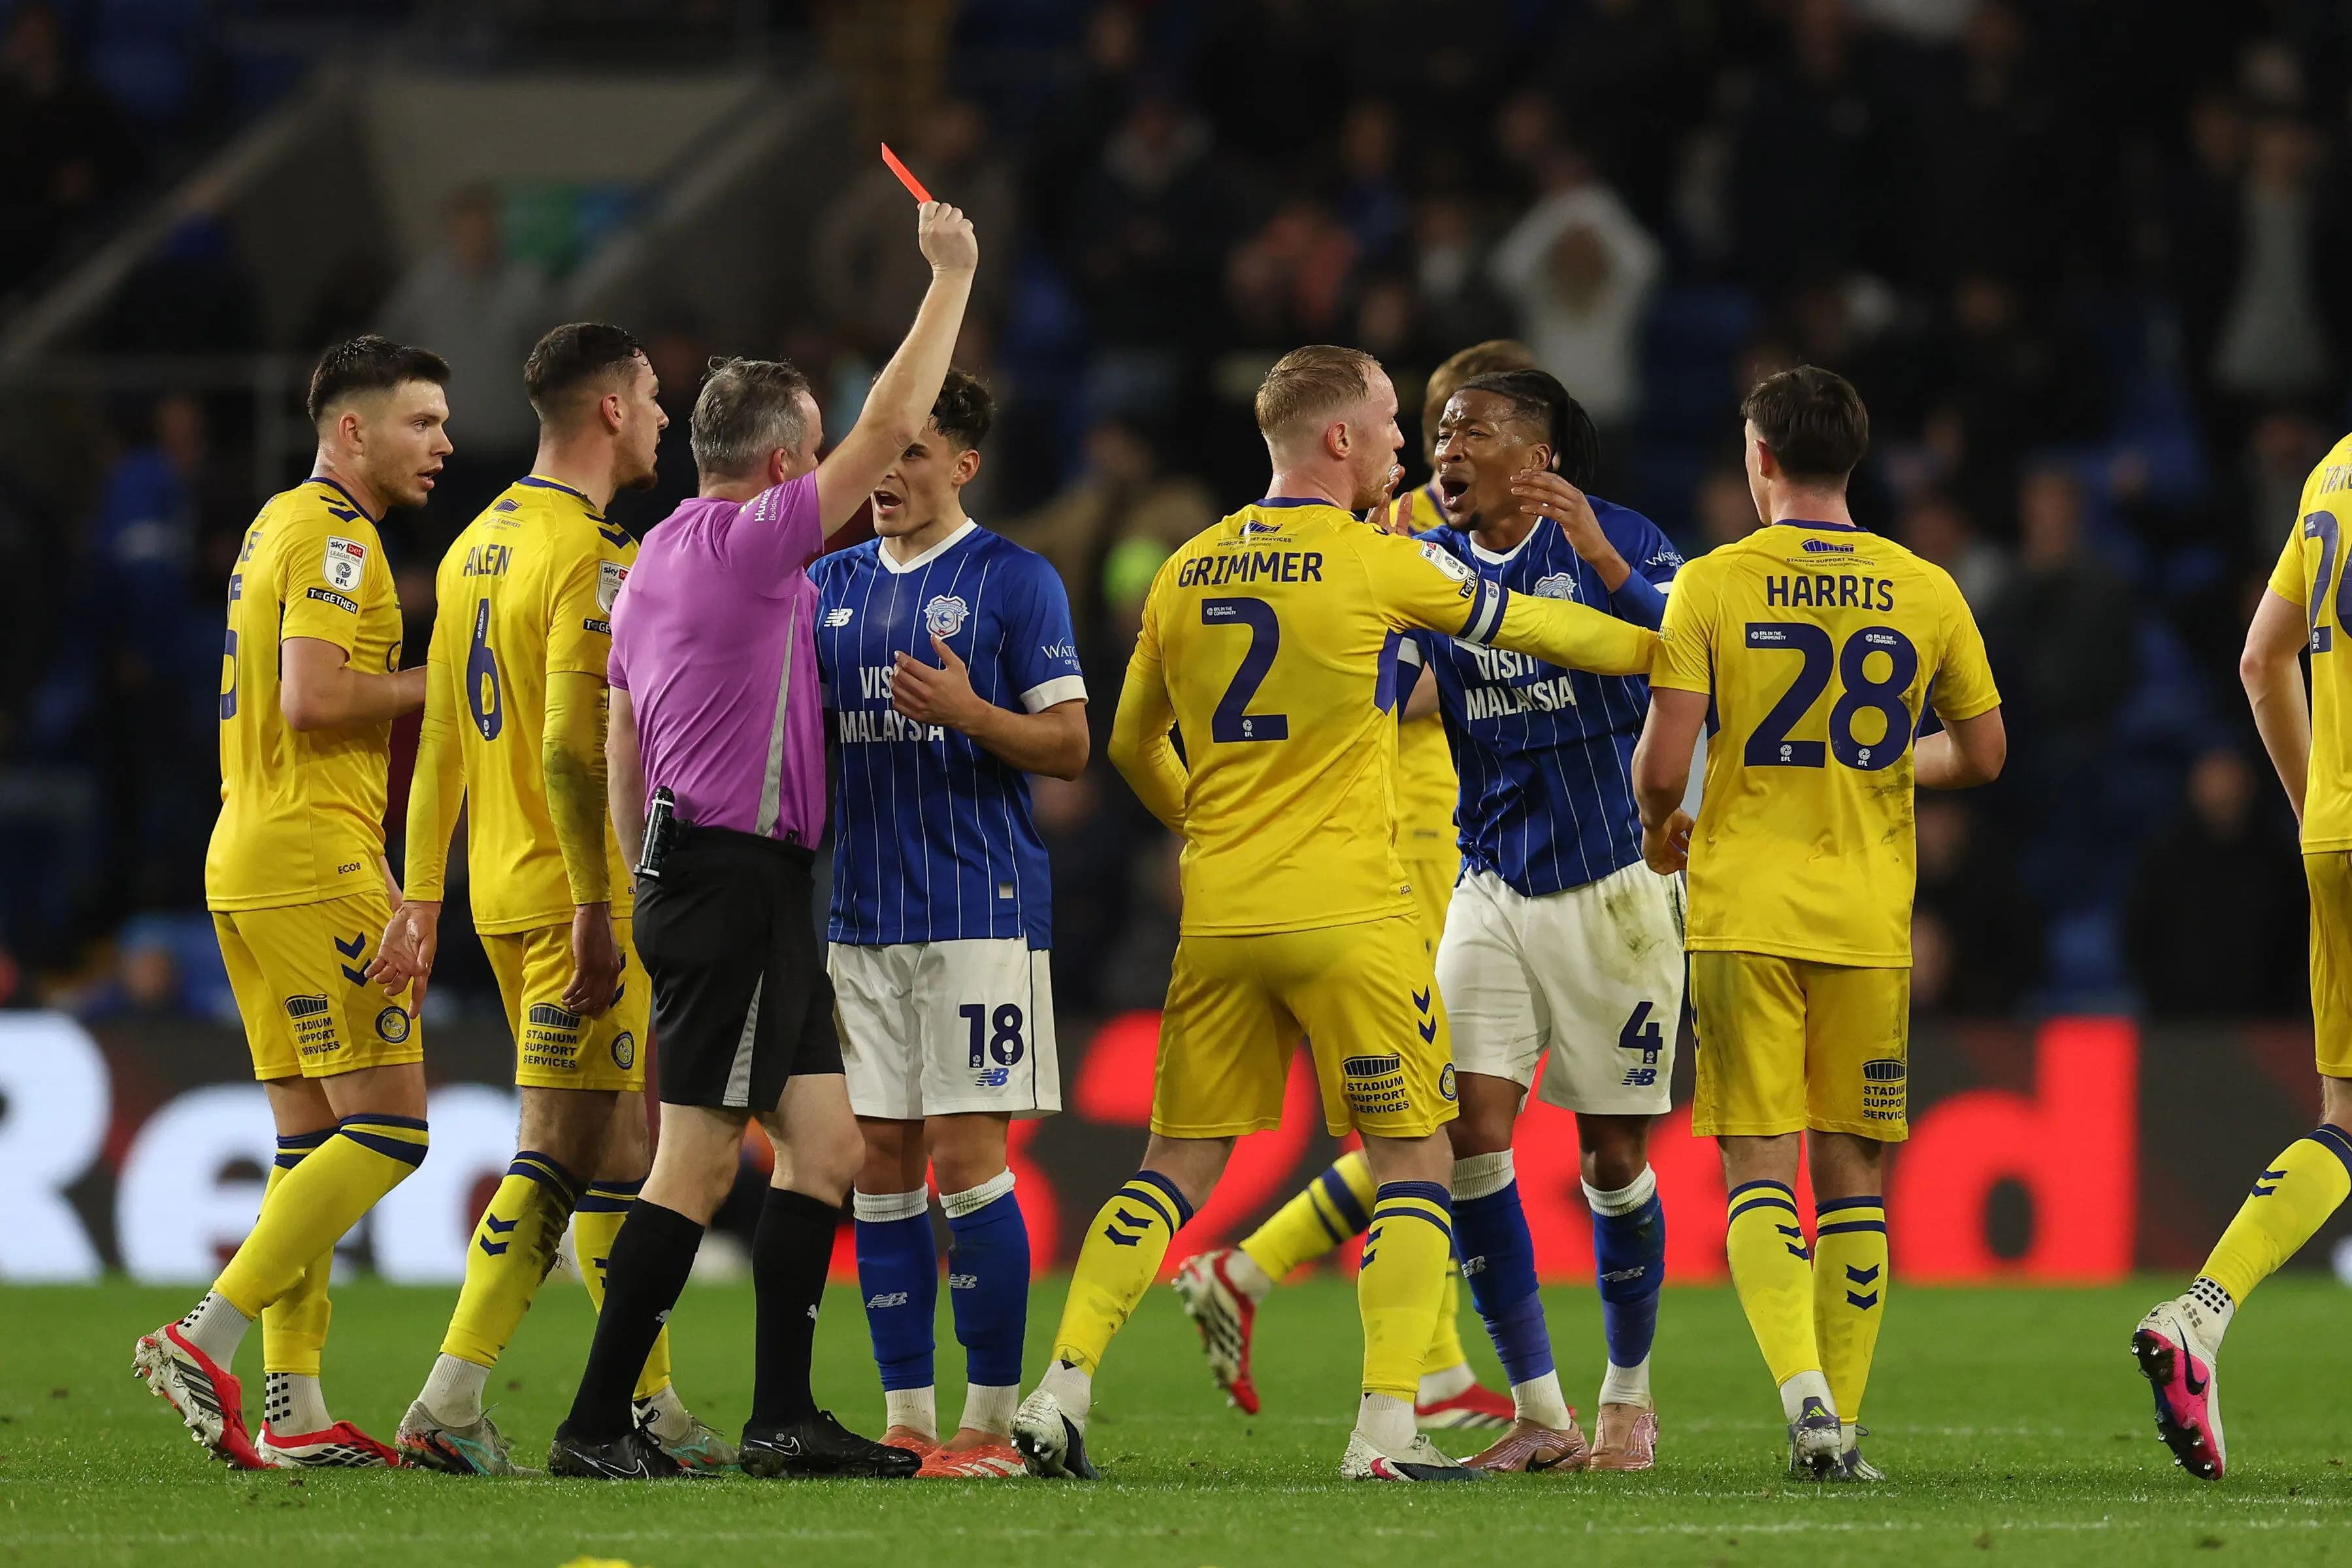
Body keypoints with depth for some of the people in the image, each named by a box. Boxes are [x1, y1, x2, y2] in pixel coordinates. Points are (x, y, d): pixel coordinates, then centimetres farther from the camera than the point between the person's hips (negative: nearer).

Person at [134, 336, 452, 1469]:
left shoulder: (280, 525, 20)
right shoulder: (334, 535, -11)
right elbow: (312, 697, -23)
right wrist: (437, 682, -10)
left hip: (248, 860, 10)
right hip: (315, 866, -10)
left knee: (310, 1140, 9)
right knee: (387, 1129, -9)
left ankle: (295, 1413, 5)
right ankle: (205, 1343, -13)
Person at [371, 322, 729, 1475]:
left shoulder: (477, 545, 14)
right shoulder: (592, 557, -14)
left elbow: (439, 739, 16)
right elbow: (571, 752, -22)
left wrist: (423, 898, 18)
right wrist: (597, 906, -22)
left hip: (503, 891, 9)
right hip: (572, 895, -9)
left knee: (620, 1146, 14)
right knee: (558, 1159, -7)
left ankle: (653, 1407, 18)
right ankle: (449, 1408, -11)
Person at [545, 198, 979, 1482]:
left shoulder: (650, 565, 17)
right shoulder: (746, 544, -11)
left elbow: (621, 761, 20)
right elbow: (887, 431, -13)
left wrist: (648, 890, 24)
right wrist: (950, 280, -5)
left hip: (694, 878, 10)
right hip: (740, 879, -10)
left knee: (826, 1144, 8)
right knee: (697, 1164, -8)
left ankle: (781, 1418, 6)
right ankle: (595, 1425, -8)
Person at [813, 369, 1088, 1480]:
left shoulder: (1014, 582, -3)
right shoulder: (831, 586, 14)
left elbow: (1069, 744, -5)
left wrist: (967, 713, -21)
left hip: (979, 908, -6)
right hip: (862, 914, 6)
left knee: (967, 1157, -8)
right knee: (880, 1162, 5)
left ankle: (991, 1420, -3)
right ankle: (908, 1419, 10)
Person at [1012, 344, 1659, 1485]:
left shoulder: (1186, 573, 9)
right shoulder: (1377, 564, -6)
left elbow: (1133, 745, 19)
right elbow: (1532, 628, 7)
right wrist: (1665, 650, 22)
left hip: (1217, 917, 5)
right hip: (1347, 915, -5)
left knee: (1177, 1166, 11)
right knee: (1413, 1162, 3)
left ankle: (1062, 1388, 0)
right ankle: (1387, 1425, -7)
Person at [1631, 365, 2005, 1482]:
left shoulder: (1711, 586, -6)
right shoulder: (1925, 592, 3)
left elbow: (1662, 764, -10)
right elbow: (1982, 755, 12)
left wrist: (1659, 826, 12)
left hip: (1744, 916, -2)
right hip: (1869, 919, 2)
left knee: (1760, 1166, -2)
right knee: (1852, 1171, 10)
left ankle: (1803, 1390, -22)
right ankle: (1842, 1425, 9)